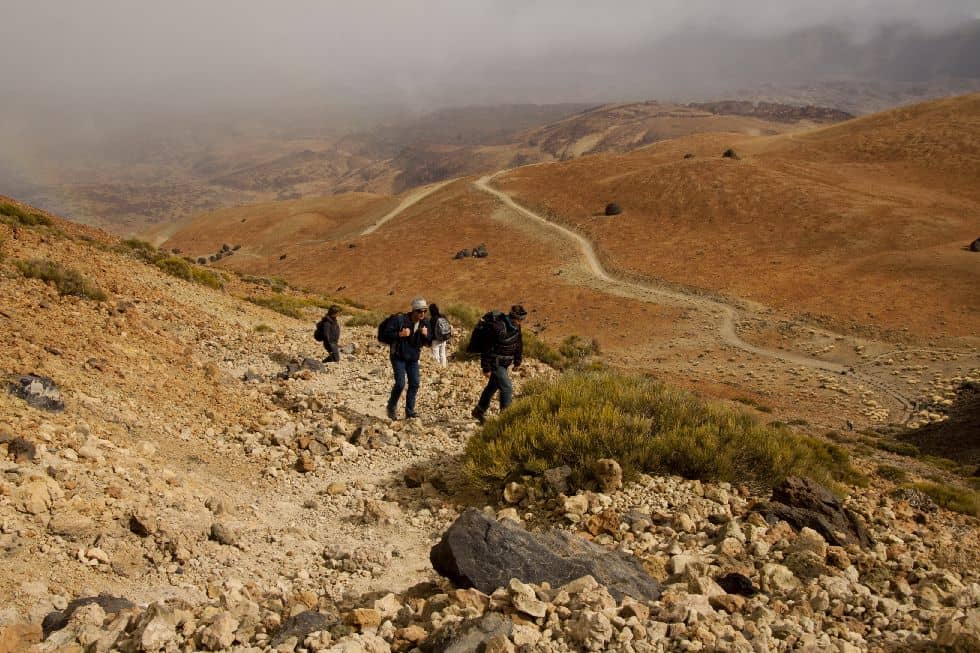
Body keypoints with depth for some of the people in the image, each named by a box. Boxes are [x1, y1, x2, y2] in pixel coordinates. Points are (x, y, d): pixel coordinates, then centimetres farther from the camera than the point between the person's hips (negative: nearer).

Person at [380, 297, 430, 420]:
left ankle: (410, 411, 12)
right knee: (400, 383, -12)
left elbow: (427, 342, 6)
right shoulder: (399, 319, -18)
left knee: (414, 384, 0)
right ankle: (391, 408, 10)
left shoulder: (424, 323, -2)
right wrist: (400, 334, -29)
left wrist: (426, 335, -15)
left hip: (413, 358, 5)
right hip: (398, 357, -5)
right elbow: (386, 334, -17)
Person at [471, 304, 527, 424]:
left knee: (493, 386, 20)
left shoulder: (516, 327, -3)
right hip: (495, 363, -9)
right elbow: (488, 348, -25)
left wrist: (517, 361, 13)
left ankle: (478, 412, 36)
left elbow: (519, 343, 13)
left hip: (504, 363, 9)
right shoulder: (498, 327, -29)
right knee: (507, 388, -12)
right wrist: (486, 368, -21)